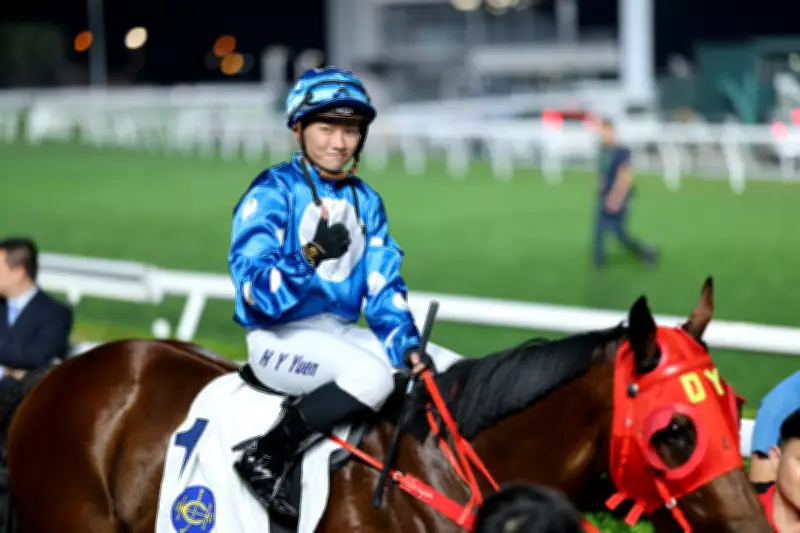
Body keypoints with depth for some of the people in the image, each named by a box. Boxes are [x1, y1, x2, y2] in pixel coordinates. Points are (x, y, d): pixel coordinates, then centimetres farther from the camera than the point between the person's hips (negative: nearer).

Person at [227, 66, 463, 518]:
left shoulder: (365, 200, 11)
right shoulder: (274, 192, -9)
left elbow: (383, 284, 7)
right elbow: (255, 292, -18)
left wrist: (407, 344, -11)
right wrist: (312, 256, -35)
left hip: (342, 333, 7)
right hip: (280, 335, -7)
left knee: (458, 374, -5)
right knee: (372, 375, -35)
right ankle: (264, 458, -22)